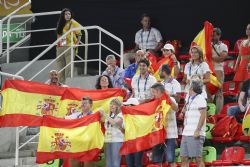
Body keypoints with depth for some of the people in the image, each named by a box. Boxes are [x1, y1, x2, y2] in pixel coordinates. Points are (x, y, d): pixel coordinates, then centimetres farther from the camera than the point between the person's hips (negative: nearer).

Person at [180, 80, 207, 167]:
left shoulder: (200, 98, -4)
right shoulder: (190, 100, 24)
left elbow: (203, 115, -13)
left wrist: (197, 130, -20)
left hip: (195, 134, -9)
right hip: (186, 134, 9)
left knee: (198, 158, -10)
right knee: (184, 158, 5)